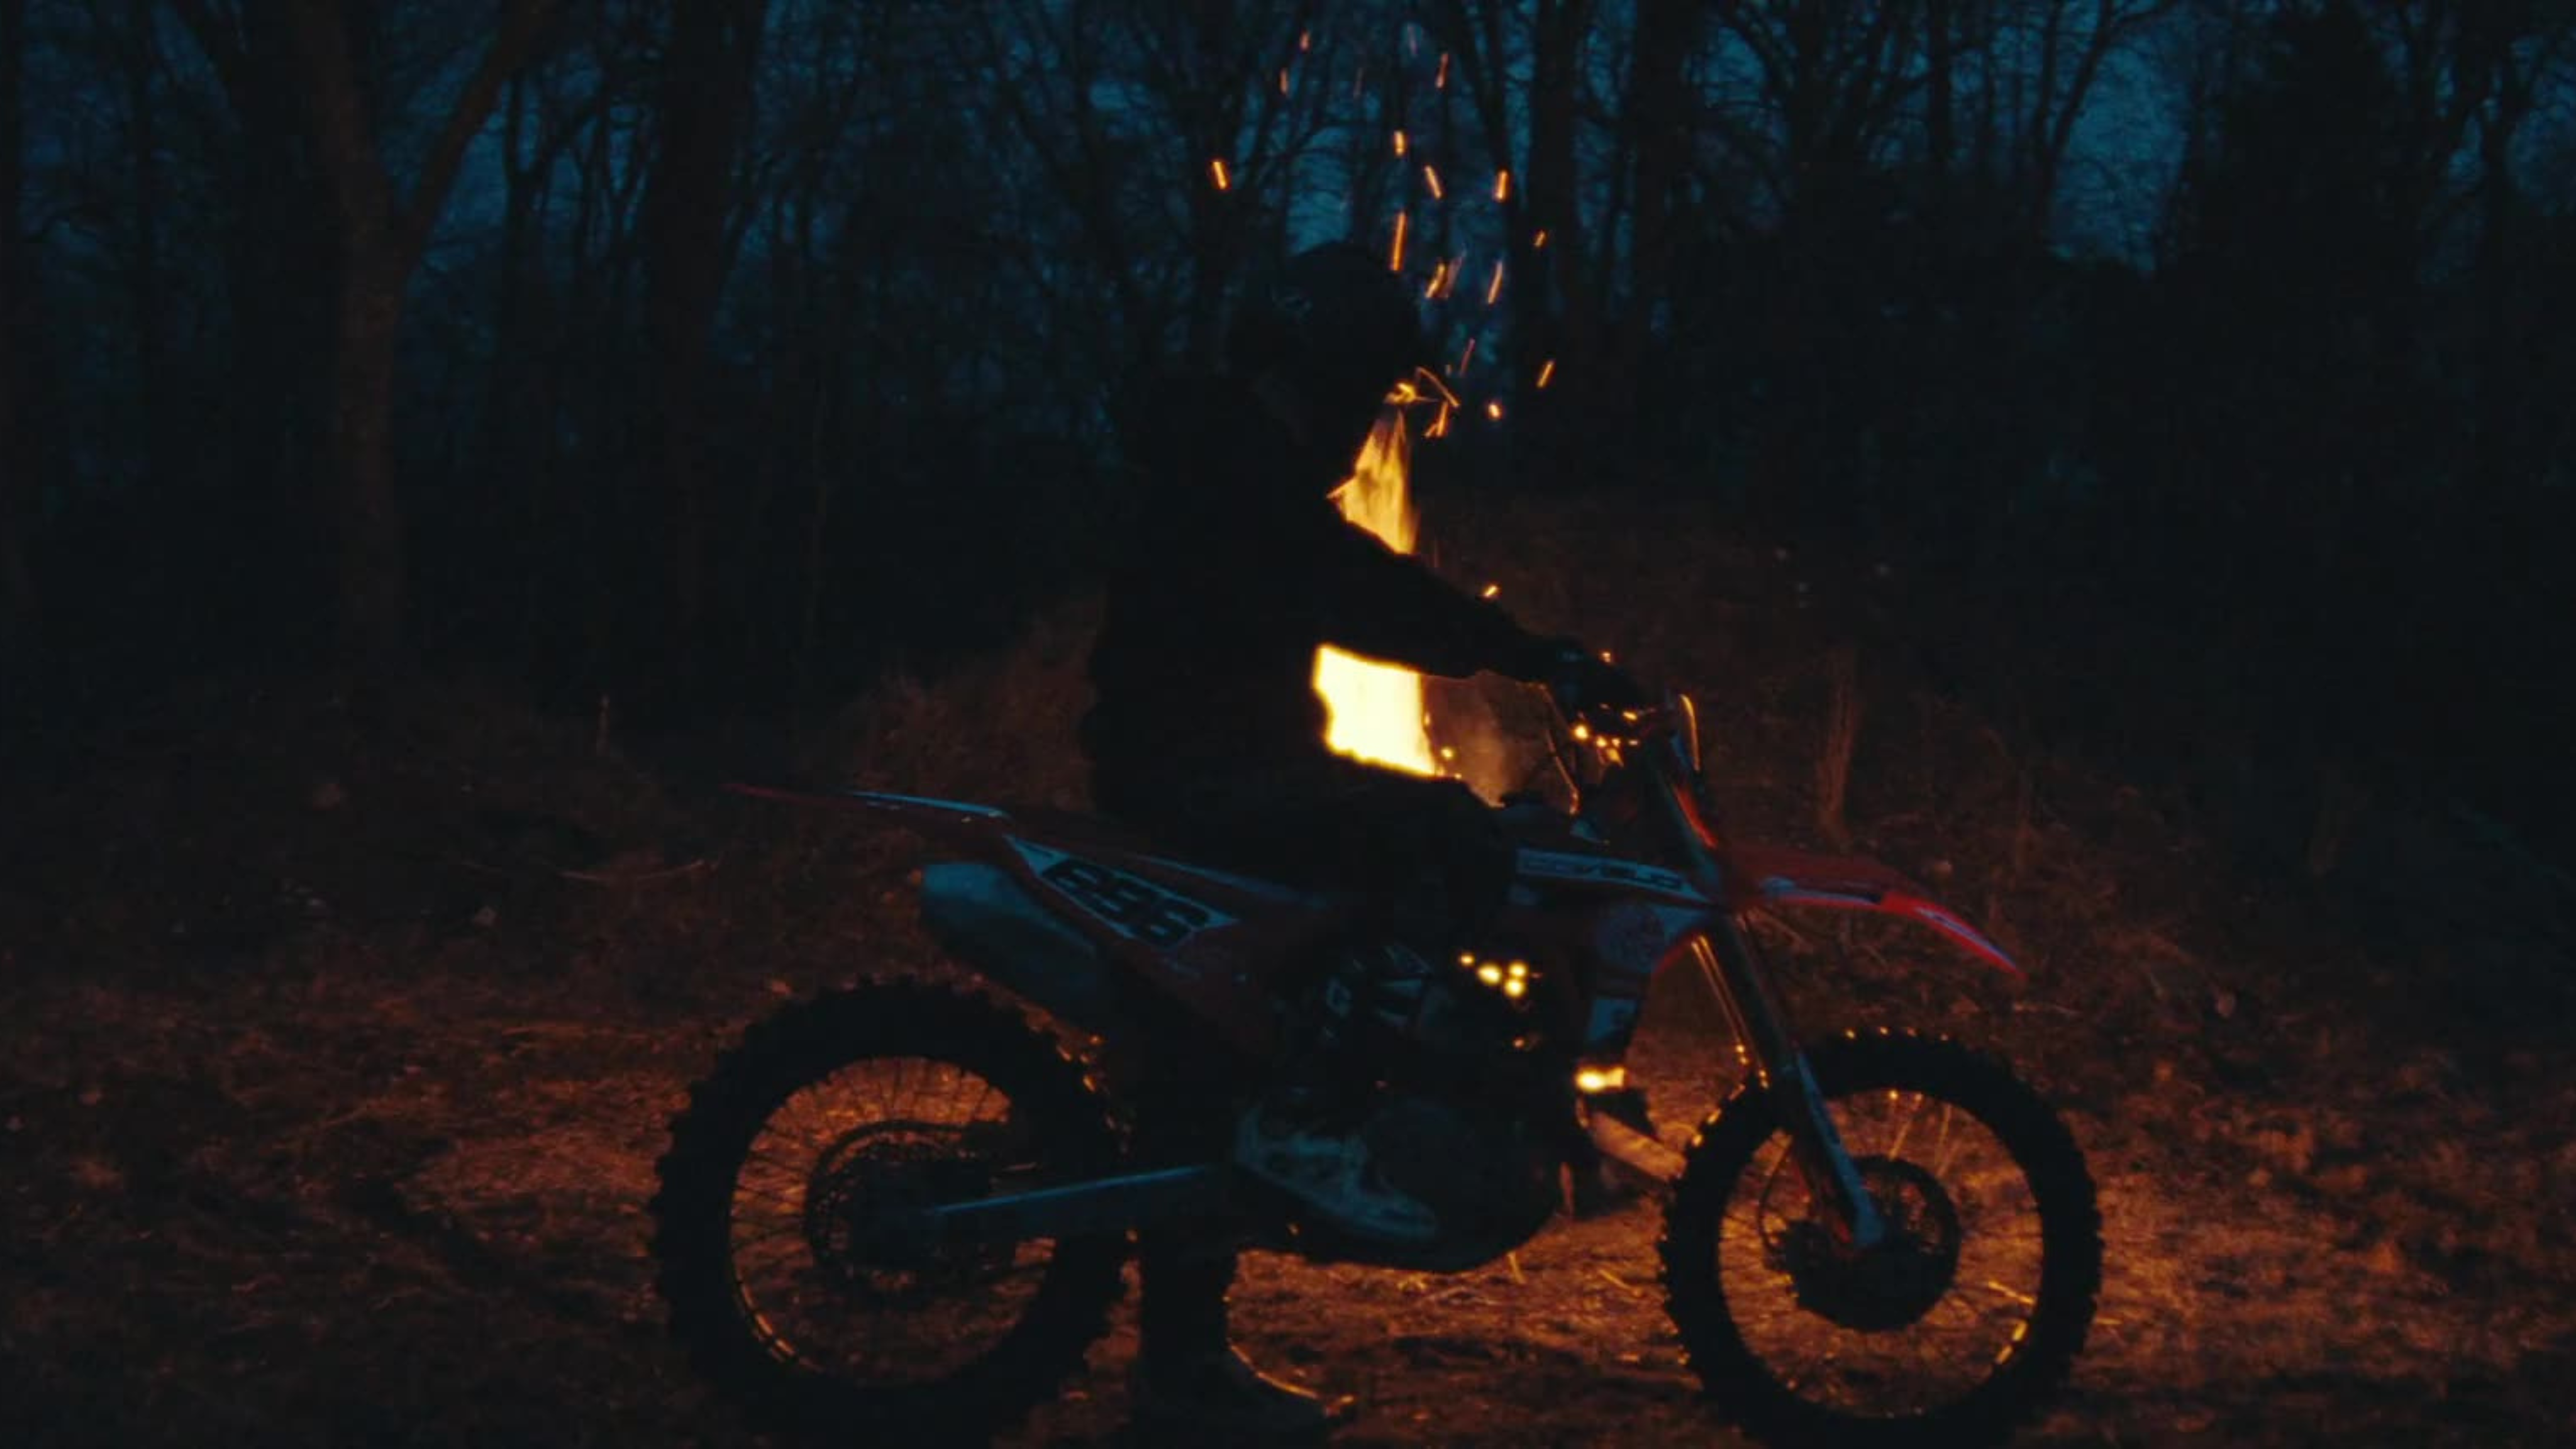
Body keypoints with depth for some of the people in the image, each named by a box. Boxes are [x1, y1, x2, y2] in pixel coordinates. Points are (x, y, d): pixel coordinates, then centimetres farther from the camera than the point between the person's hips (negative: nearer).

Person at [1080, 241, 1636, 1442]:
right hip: (1204, 780, -11)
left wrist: (1517, 653, 22)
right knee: (1459, 840, -21)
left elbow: (1353, 604, 24)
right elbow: (1373, 600, -23)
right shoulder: (1246, 477, -15)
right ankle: (1311, 1119, -18)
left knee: (1213, 1060, 12)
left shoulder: (1224, 467, 18)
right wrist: (1544, 661, -19)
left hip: (1182, 778, 11)